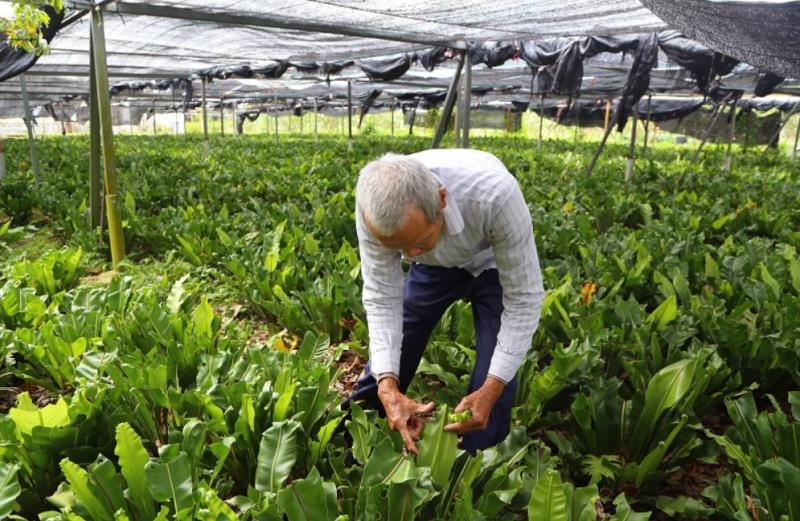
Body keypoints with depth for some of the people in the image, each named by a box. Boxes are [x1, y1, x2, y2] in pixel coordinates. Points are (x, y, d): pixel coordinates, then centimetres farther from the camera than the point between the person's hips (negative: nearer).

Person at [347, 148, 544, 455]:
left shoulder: (494, 195, -44)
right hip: (434, 267, 2)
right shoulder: (375, 205, -34)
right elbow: (381, 297, -23)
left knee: (493, 384, -7)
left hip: (494, 266, -2)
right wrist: (388, 386, -34)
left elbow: (523, 298, -31)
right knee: (387, 357, 7)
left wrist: (491, 389, -36)